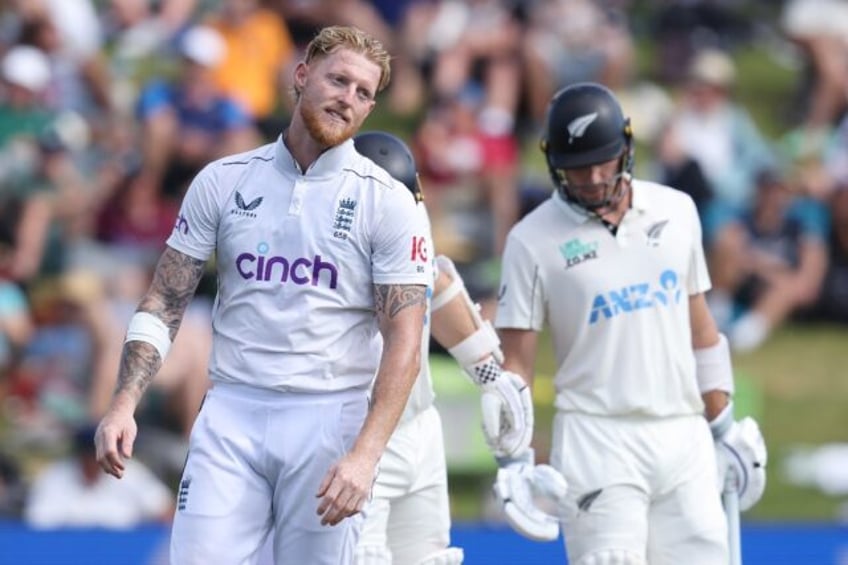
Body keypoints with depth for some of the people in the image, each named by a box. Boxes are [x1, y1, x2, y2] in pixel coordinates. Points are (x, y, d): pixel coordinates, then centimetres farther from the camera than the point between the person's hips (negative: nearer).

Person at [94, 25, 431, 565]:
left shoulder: (387, 201, 0)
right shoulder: (223, 181, 7)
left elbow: (403, 342, -5)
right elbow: (164, 303, 8)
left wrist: (364, 456, -17)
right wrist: (124, 405, -6)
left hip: (330, 419, -2)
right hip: (231, 417, 2)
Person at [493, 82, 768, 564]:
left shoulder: (677, 212, 9)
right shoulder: (533, 242, -2)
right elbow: (514, 362, -2)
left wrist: (725, 429, 16)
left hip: (684, 436, 4)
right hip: (598, 440, -4)